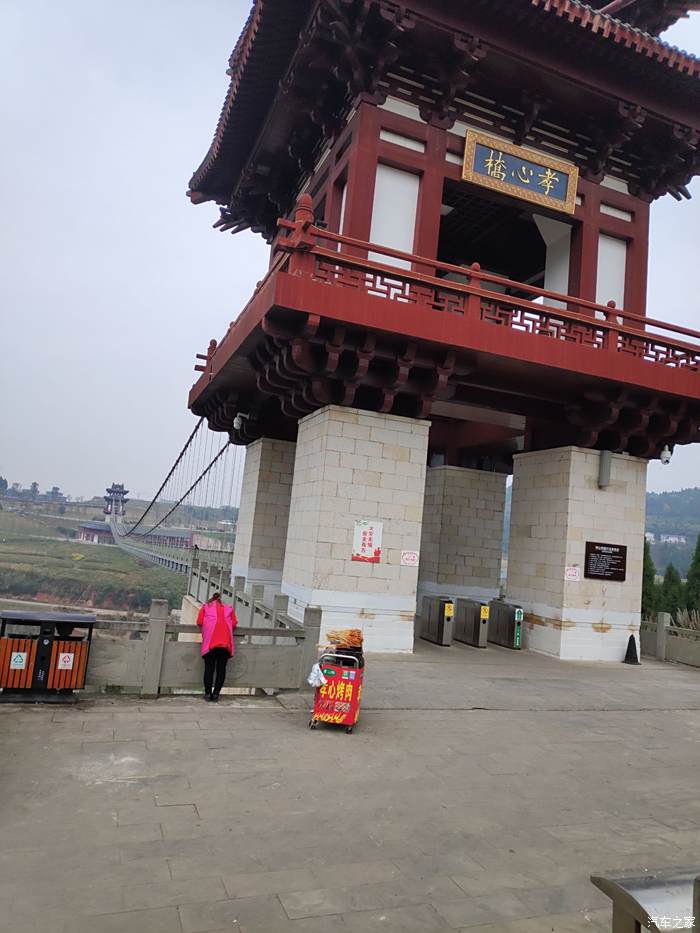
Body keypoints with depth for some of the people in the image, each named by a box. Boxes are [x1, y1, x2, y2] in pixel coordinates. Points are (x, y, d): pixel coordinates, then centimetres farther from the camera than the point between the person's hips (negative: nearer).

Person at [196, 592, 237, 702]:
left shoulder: (205, 607, 22)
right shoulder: (228, 608, 25)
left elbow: (199, 622, 11)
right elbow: (234, 623, 14)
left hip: (210, 641, -1)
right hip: (226, 642, 1)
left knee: (209, 667, 3)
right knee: (221, 668, 3)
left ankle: (208, 693, 0)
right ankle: (216, 694, -1)